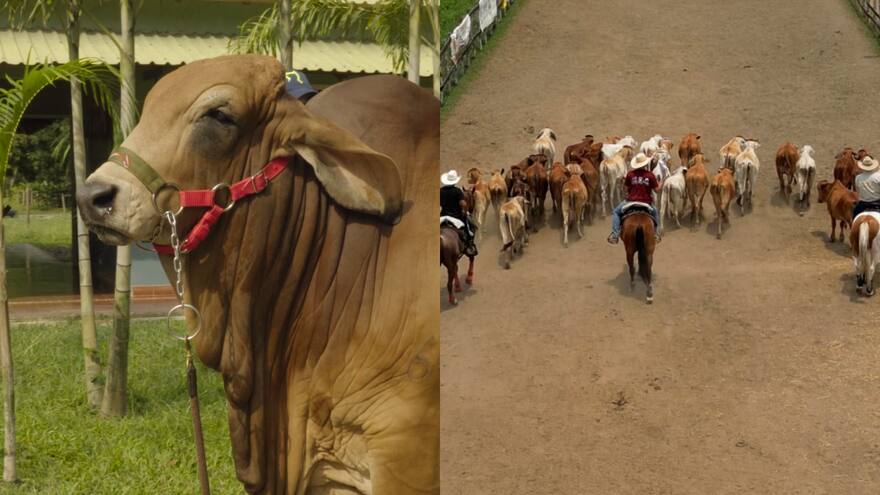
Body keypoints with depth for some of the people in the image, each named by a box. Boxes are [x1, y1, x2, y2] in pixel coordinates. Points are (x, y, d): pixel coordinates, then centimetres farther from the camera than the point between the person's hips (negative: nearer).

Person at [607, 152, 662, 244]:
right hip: (646, 203, 1)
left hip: (631, 202, -1)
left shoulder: (630, 174, -6)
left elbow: (626, 187, 5)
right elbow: (656, 189, -1)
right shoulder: (650, 175, -7)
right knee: (655, 213, 34)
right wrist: (659, 183, 19)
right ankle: (656, 233, 29)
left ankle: (615, 234, 5)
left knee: (616, 212, 19)